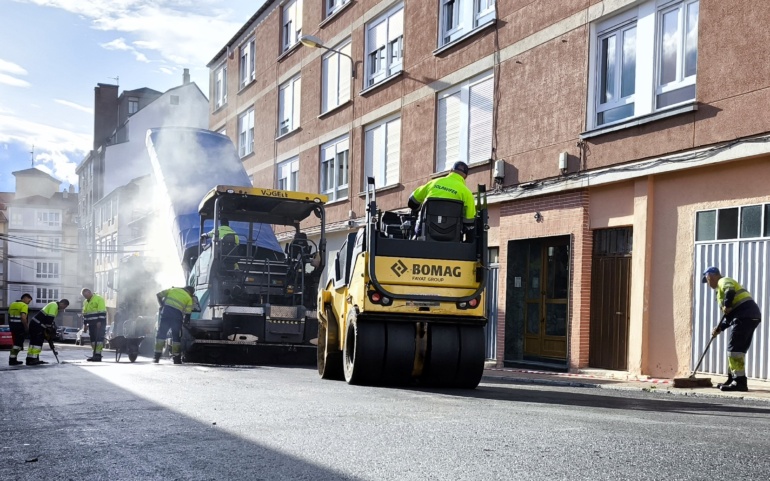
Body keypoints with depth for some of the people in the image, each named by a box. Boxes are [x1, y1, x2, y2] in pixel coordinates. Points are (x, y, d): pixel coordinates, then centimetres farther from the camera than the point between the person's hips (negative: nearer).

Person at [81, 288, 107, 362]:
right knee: (93, 339, 6)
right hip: (91, 324, 8)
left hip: (99, 323, -8)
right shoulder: (85, 302, 19)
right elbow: (85, 314, 22)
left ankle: (98, 354, -16)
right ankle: (95, 354, 9)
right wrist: (85, 324, 16)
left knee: (99, 338, -13)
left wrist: (100, 322, -20)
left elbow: (102, 311, -14)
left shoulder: (99, 299, -7)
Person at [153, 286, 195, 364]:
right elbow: (187, 313, 6)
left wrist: (162, 305, 27)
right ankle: (176, 358, 8)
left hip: (166, 312, 2)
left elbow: (158, 295, 17)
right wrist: (186, 321, 21)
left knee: (160, 334, 10)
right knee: (176, 337, 10)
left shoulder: (173, 289, 20)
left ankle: (157, 357, 6)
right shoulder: (189, 298, 12)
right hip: (177, 315, -2)